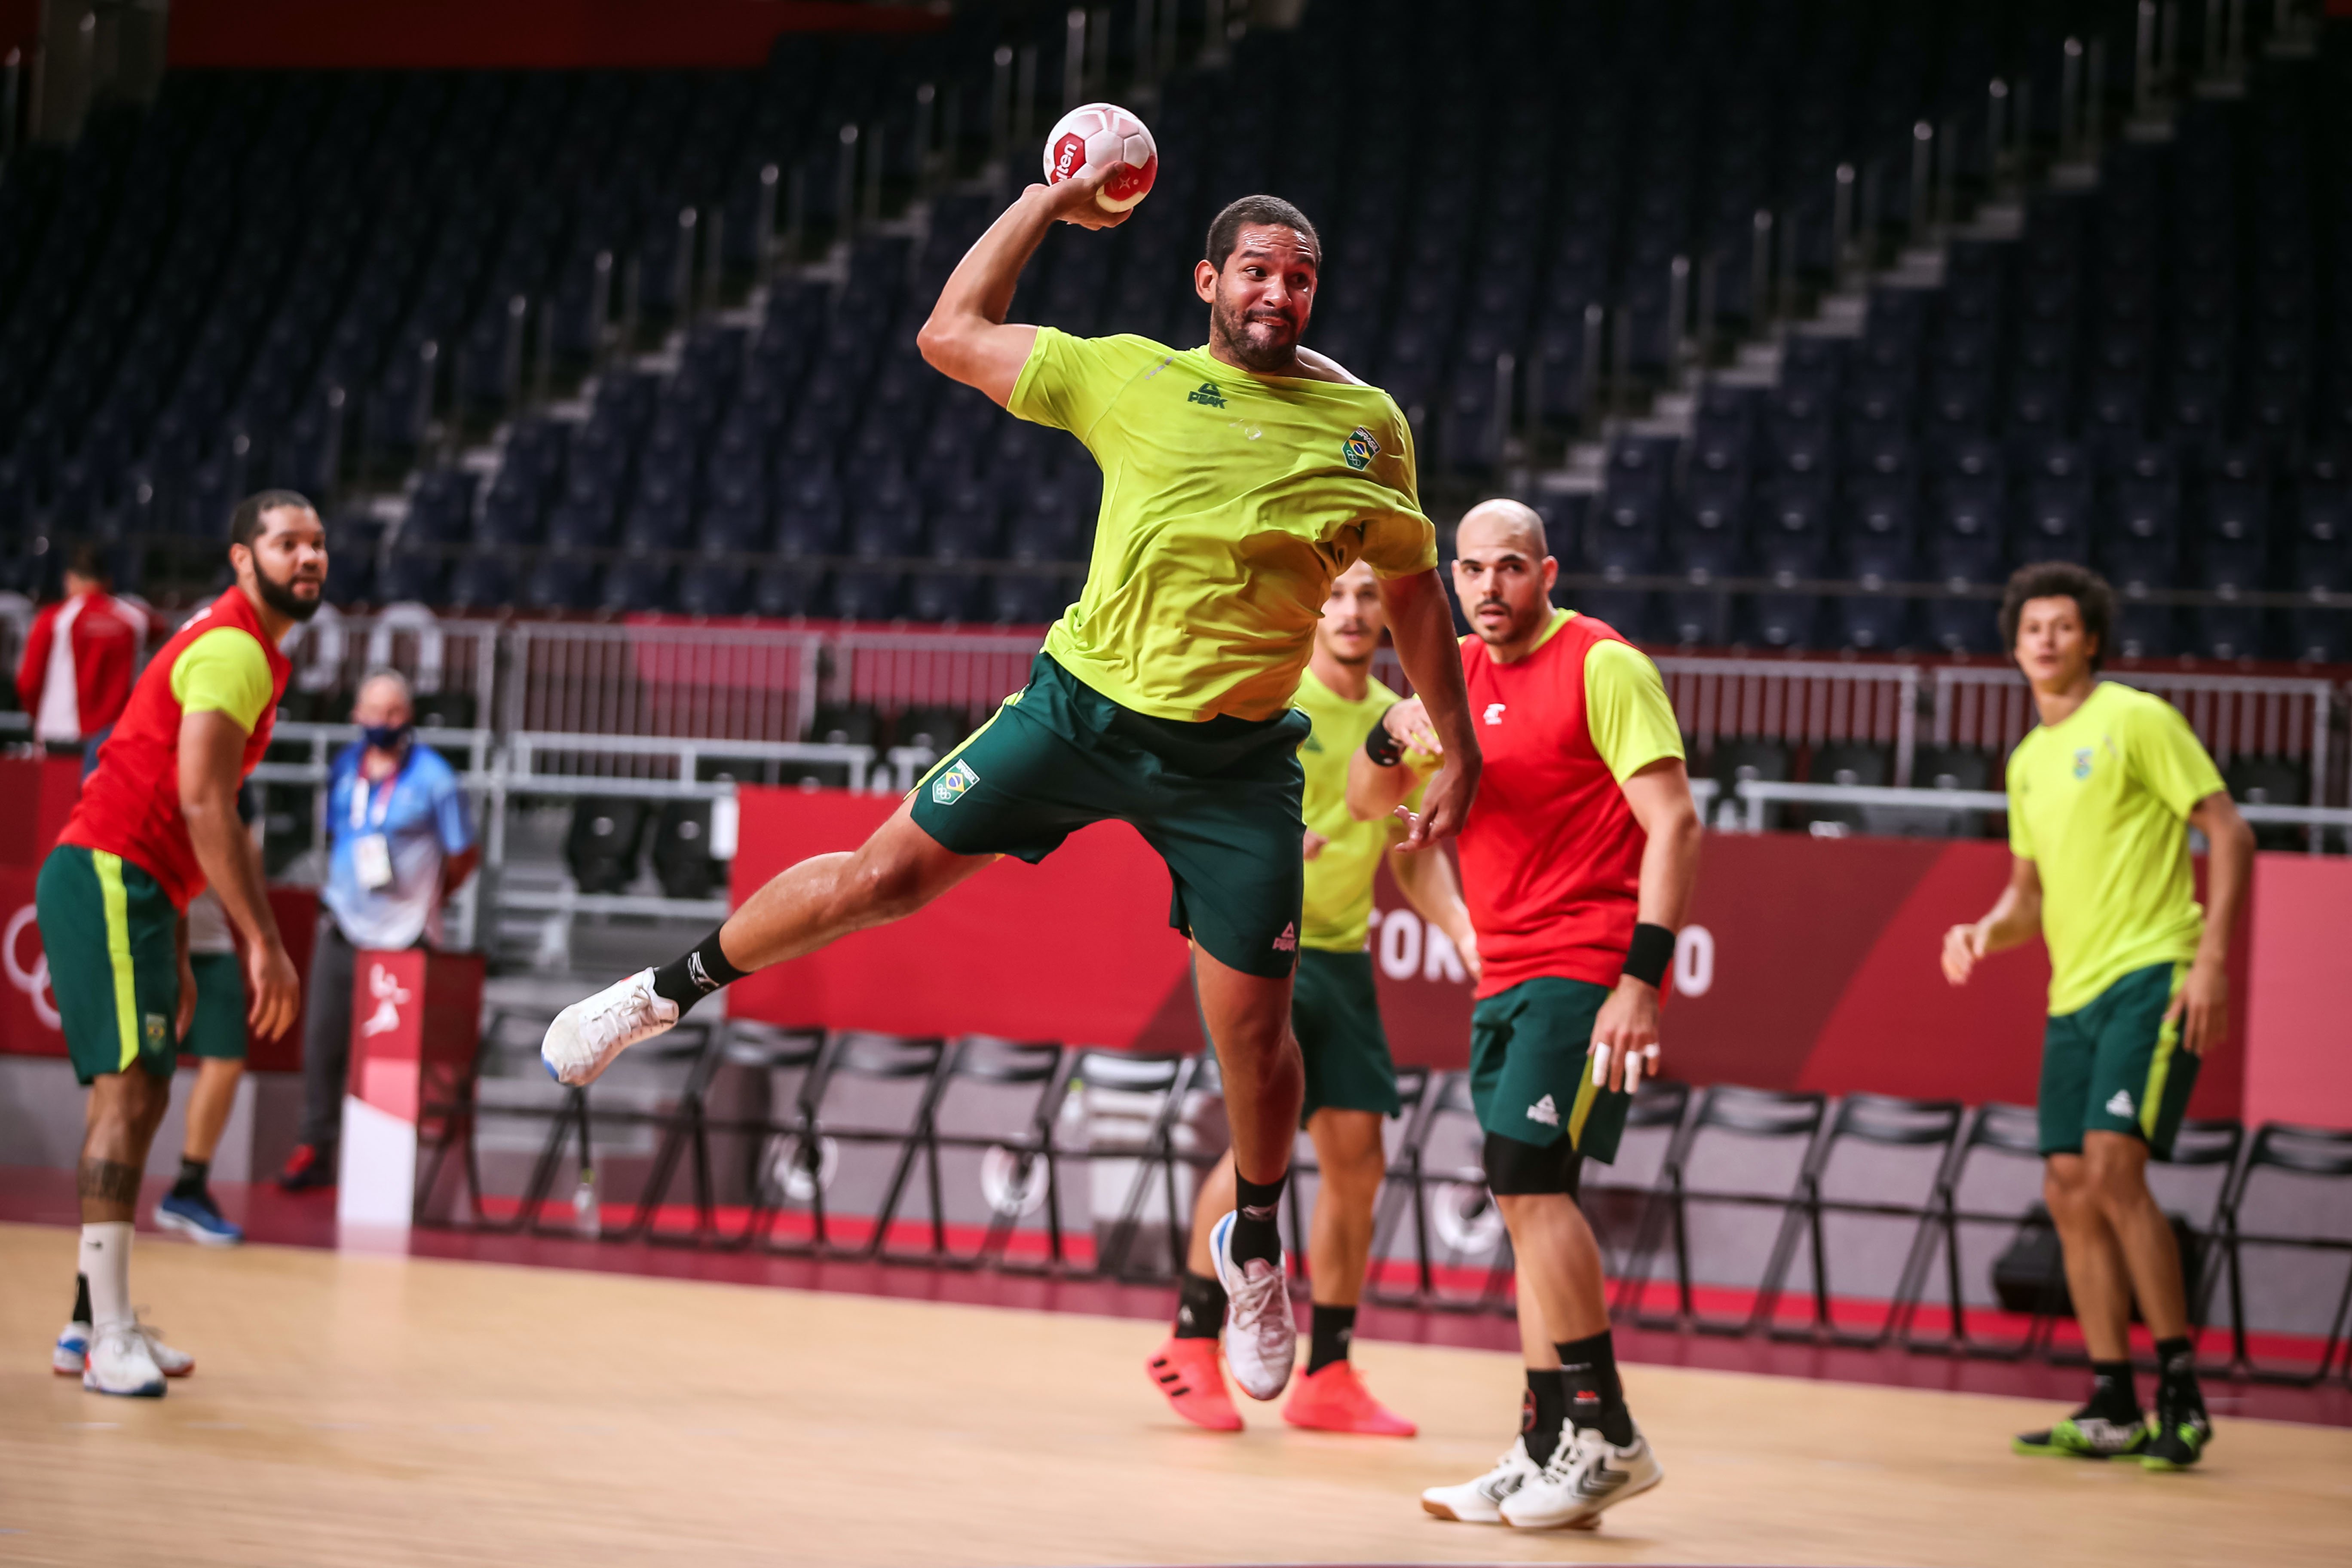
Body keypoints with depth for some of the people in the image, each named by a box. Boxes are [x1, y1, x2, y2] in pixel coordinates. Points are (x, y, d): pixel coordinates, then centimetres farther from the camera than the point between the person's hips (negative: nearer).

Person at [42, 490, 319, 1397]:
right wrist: (263, 942, -23)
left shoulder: (244, 649, 20)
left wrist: (175, 957, 22)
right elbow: (201, 803, -22)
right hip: (107, 881, -11)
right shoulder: (234, 650, -12)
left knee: (140, 1095, 13)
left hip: (125, 885, 11)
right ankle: (109, 1338, -16)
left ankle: (92, 1322, 19)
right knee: (128, 1092, -14)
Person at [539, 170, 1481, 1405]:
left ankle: (1255, 1243, 27)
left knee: (1254, 1027, 0)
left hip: (1239, 760, 0)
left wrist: (1458, 749, 10)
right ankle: (668, 990, 19)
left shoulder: (1364, 423, 1)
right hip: (1086, 704, 0)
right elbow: (951, 335, 7)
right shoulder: (1130, 377, 0)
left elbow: (1412, 587, 12)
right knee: (889, 872, -3)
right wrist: (1047, 203, 8)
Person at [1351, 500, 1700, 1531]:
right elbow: (1367, 804, 15)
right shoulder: (1460, 672, 13)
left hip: (1588, 964, -8)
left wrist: (1640, 980, -22)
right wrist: (1393, 736, -9)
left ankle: (1604, 1434, -14)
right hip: (1504, 974, 8)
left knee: (1528, 1172, -19)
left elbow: (1675, 824, -13)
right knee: (1528, 1200, 5)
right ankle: (1546, 1454, 8)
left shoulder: (1603, 665, -8)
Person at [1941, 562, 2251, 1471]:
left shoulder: (2137, 720, -4)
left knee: (2113, 1166, -19)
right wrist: (1985, 933, 2)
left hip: (2151, 980, -8)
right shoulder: (2027, 761, 18)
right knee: (2069, 1189, 3)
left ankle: (2180, 1393, -11)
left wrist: (2211, 958, -16)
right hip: (2073, 993, 8)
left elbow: (2229, 833, -7)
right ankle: (2113, 1409, 9)